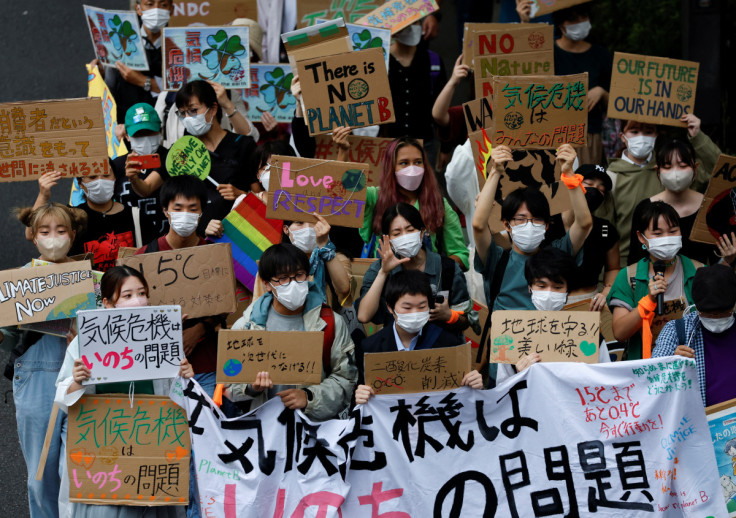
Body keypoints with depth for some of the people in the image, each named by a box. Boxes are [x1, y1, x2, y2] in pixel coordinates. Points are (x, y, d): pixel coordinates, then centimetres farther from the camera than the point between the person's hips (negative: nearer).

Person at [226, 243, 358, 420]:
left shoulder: (331, 323, 5)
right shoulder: (246, 326, 5)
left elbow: (346, 376, 5)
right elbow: (228, 382, 8)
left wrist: (310, 397, -10)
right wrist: (251, 387, -14)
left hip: (318, 420, -1)